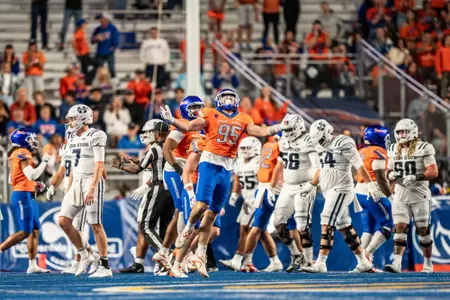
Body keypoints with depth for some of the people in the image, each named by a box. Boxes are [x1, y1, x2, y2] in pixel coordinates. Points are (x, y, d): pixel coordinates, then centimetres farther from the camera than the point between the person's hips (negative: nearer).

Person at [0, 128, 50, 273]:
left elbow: (12, 179, 21)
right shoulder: (23, 154, -13)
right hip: (23, 195, -10)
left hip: (27, 196, 10)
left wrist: (34, 185, 17)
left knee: (35, 230, 8)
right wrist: (44, 161, -11)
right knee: (25, 232, -10)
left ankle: (32, 265, 8)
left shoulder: (15, 154, 17)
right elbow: (32, 175, -22)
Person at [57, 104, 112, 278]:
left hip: (92, 181, -8)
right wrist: (69, 189, 19)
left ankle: (105, 267, -1)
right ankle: (85, 256, 12)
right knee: (63, 221, -1)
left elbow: (99, 165, -15)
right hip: (76, 183, 8)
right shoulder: (74, 139, 16)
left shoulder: (95, 136, -9)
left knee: (95, 225, -7)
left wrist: (92, 188, -24)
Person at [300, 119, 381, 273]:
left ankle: (320, 263, -17)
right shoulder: (323, 147, 13)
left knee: (327, 224, -14)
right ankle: (363, 263, 18)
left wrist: (370, 184, -20)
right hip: (329, 191, 9)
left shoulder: (343, 144, -13)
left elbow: (359, 166, -16)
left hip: (341, 189, -9)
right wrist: (311, 185, 27)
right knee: (344, 227, 11)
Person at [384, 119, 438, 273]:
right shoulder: (394, 150, 9)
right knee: (400, 228, -8)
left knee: (423, 231, 3)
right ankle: (396, 264, -18)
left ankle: (428, 264, 15)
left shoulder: (423, 149, -8)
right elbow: (389, 171, 20)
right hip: (400, 195, 4)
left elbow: (433, 172, -14)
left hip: (419, 195, -4)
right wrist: (390, 175, -4)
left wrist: (416, 177, -27)